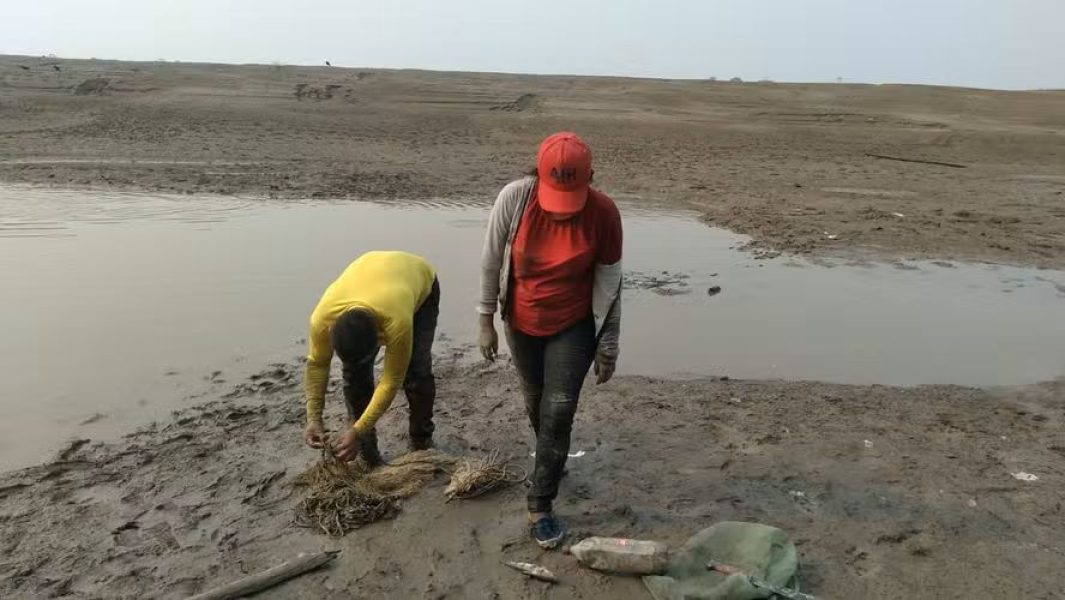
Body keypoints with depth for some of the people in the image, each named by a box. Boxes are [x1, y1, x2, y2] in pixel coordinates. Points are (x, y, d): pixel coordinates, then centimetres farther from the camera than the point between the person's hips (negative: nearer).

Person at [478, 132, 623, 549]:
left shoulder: (604, 213, -22)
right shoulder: (514, 198, -21)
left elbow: (608, 284, -11)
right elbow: (491, 261, -8)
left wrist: (608, 348, -6)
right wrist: (486, 321, -3)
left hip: (573, 327, -2)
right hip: (522, 324, 2)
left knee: (557, 412, -5)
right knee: (536, 403, 19)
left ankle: (540, 507, 10)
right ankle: (552, 461, 48)